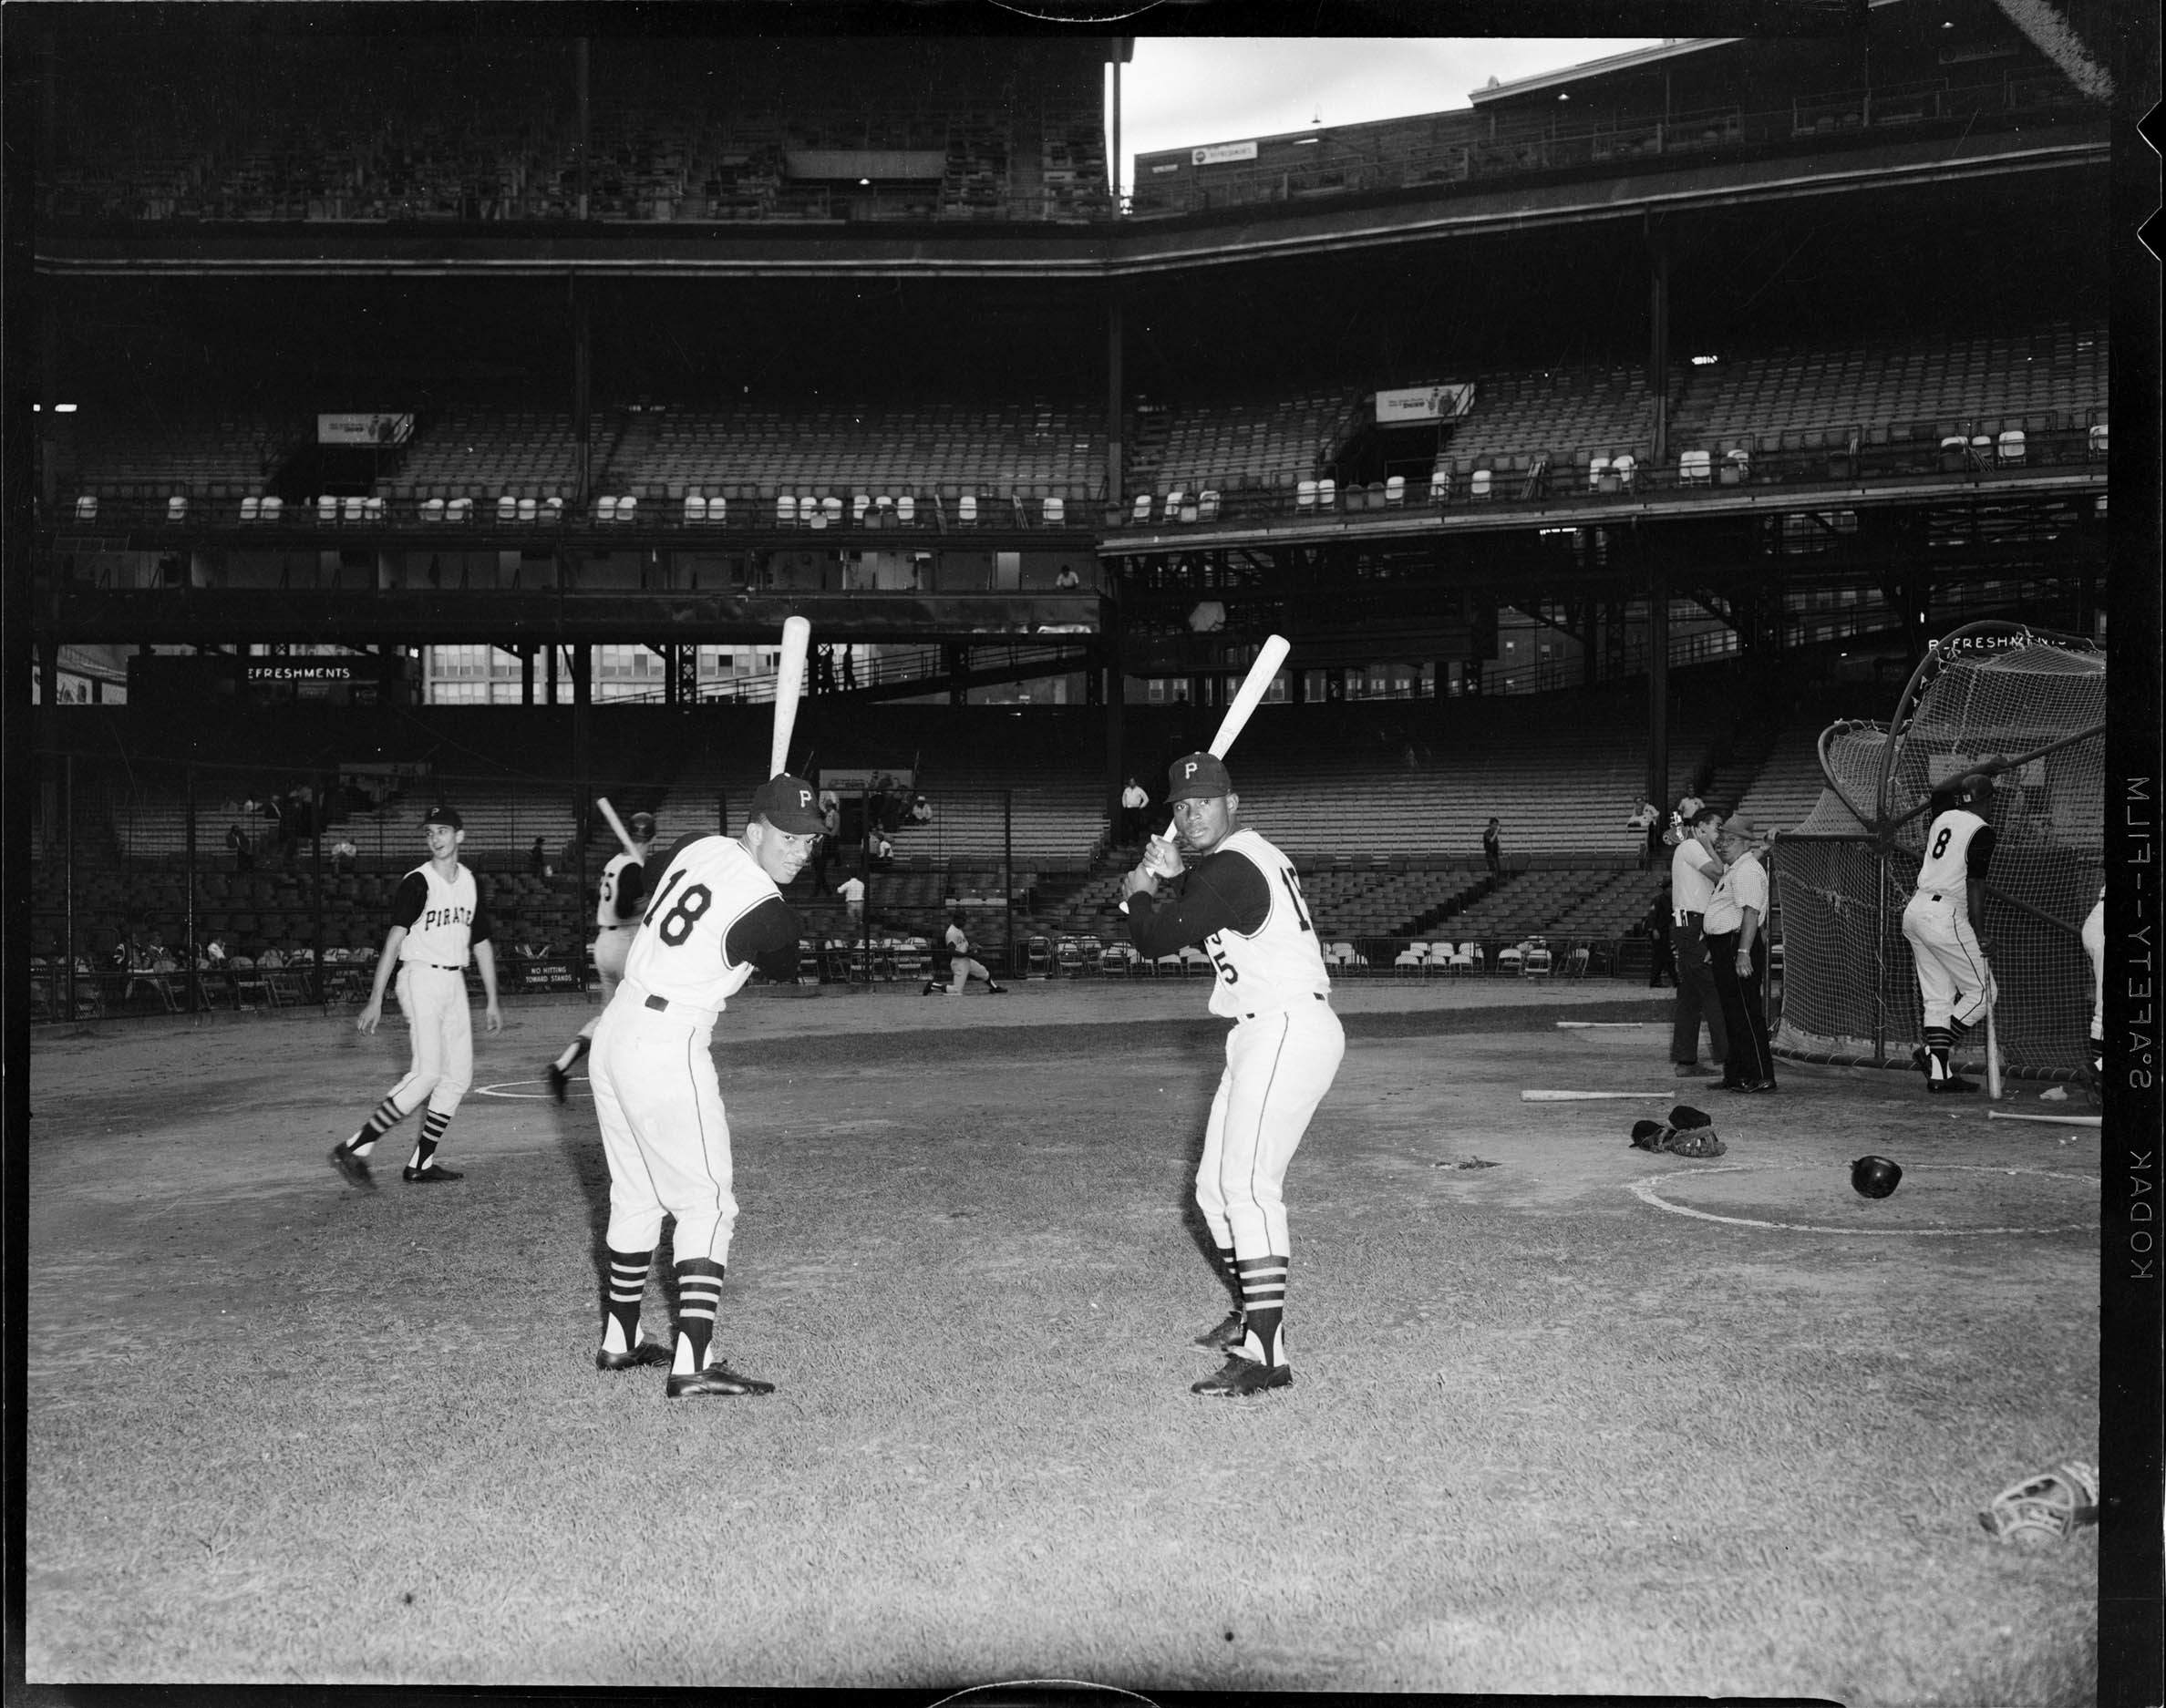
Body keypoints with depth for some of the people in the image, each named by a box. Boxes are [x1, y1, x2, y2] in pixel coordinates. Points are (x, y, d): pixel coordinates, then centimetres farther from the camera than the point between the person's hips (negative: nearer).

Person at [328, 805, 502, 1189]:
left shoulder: (471, 883, 10)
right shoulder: (417, 883, -11)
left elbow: (481, 944, 17)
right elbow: (394, 938, -19)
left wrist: (491, 1001, 17)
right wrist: (375, 1000, -27)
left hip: (455, 981, 7)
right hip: (421, 977, -7)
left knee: (458, 1076, 6)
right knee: (428, 1072, -18)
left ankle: (420, 1165, 12)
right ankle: (354, 1149, -16)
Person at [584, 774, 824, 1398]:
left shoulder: (697, 846, 4)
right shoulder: (771, 914, -17)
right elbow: (783, 967, 6)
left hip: (614, 1028, 9)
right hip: (670, 1049, -9)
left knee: (636, 1197, 20)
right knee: (706, 1204, -5)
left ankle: (618, 1340, 31)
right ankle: (692, 1365, -13)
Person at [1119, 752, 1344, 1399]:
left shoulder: (1230, 869, -15)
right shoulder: (1255, 854, 17)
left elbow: (1156, 939, -13)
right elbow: (1198, 913, 33)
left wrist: (1139, 894, 7)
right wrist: (1171, 876, 17)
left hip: (1289, 1029, -11)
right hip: (1261, 1036, 11)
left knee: (1247, 1184, -19)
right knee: (1215, 1187, 15)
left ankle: (1266, 1354, -24)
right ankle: (1251, 1315, 30)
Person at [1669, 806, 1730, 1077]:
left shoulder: (1694, 849, 25)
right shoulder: (1691, 847, -7)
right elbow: (1718, 873, -19)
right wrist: (1707, 845, -6)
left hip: (1686, 928, 11)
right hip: (1692, 926, -11)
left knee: (1690, 995, 11)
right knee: (1714, 993, -11)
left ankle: (1685, 1060, 13)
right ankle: (1726, 1057, -12)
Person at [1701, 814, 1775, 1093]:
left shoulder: (1747, 871, -13)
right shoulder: (1732, 871, 20)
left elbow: (1751, 913, -23)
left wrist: (1743, 953, -30)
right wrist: (1713, 949, 26)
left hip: (1738, 945, -11)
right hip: (1725, 948, 11)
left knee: (1746, 1014, -9)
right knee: (1732, 1013, 13)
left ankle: (1760, 1077, -7)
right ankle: (1735, 1074, 19)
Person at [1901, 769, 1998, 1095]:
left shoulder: (1943, 818, 10)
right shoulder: (1981, 831, -10)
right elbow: (1975, 885, -14)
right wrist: (1980, 935, -11)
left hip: (1915, 910, 8)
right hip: (1945, 917, -8)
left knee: (1938, 996, 9)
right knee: (1982, 992, 2)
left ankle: (1939, 1074, 5)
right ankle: (1932, 1051, -7)